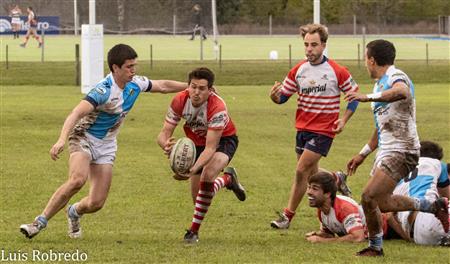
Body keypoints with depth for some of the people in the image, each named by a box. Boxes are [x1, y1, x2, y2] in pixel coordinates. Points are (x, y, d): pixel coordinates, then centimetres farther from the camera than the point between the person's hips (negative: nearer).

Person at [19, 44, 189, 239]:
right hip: (83, 137, -6)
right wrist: (61, 140, -50)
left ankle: (74, 212, 31)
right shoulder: (104, 91, -26)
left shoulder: (136, 84, -4)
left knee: (96, 203, -5)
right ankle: (40, 222, -24)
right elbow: (76, 114, -36)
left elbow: (163, 86, 15)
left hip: (106, 146, 6)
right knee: (77, 179, -34)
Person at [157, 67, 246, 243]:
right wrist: (166, 145, -48)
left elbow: (211, 148, -39)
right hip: (197, 142, 5)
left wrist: (193, 169, -54)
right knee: (197, 198, 8)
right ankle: (228, 179, 41)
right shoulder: (180, 101, -25)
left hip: (223, 141, -5)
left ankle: (194, 229, -20)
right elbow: (164, 133, -23)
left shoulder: (217, 108, -37)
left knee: (207, 176, -35)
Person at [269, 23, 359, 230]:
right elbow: (283, 96, 5)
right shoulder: (298, 70, 2)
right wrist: (274, 95, -18)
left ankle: (288, 216, -4)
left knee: (302, 171, -12)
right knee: (311, 174, 15)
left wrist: (344, 119, -8)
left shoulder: (336, 71, -10)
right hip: (302, 128, 6)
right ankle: (338, 180, 45)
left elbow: (354, 94, 1)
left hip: (323, 130, -6)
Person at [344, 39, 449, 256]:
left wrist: (367, 97, -43)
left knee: (369, 197, -15)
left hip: (401, 151, -10)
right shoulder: (380, 84, 18)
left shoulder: (395, 76, -12)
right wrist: (363, 154, 29)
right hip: (386, 150, 10)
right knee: (382, 203, 12)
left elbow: (402, 92, -40)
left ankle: (375, 247, 1)